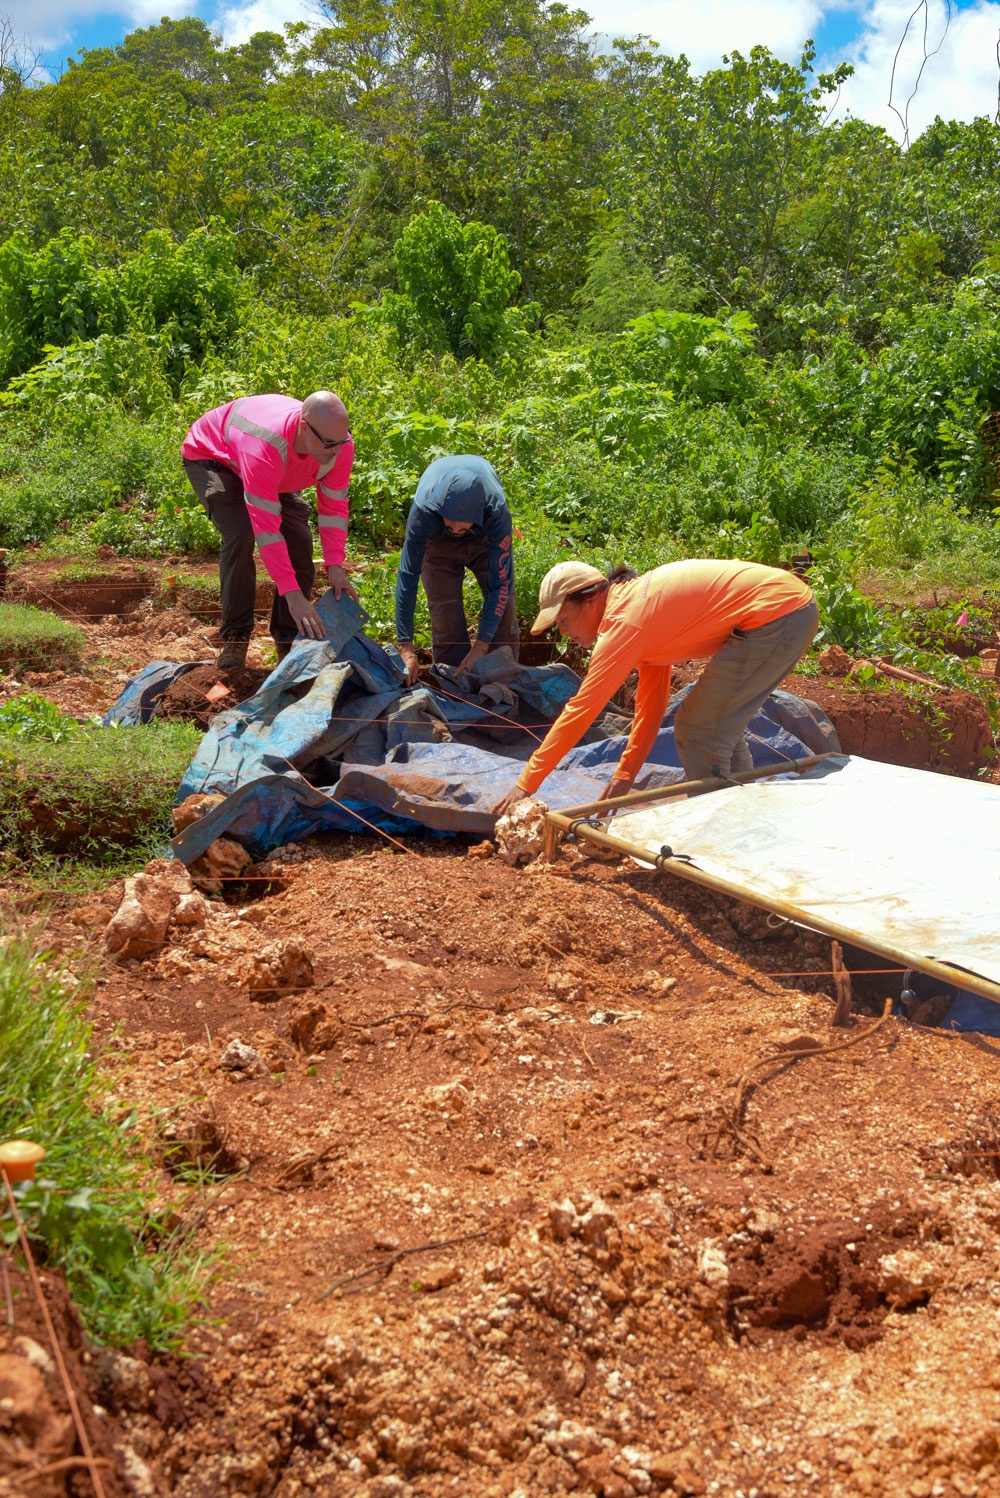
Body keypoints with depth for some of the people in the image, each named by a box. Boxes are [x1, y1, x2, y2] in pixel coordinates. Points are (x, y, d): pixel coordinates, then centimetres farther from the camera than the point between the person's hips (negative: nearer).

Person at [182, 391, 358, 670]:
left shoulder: (340, 445, -30)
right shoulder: (265, 446, -48)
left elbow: (334, 506, -17)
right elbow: (266, 526, -48)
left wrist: (335, 565, -29)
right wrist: (292, 592, -50)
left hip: (277, 476, 6)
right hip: (209, 456, -6)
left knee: (299, 539, -10)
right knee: (240, 534, -28)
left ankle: (289, 638, 4)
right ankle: (235, 636, -12)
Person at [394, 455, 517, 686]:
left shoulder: (497, 512, -41)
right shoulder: (424, 511, -42)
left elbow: (500, 582, -36)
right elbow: (407, 576, -39)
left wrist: (481, 646, -39)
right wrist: (405, 647, -42)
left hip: (485, 538, 1)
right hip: (438, 541, 0)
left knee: (503, 608, -9)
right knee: (445, 615, -11)